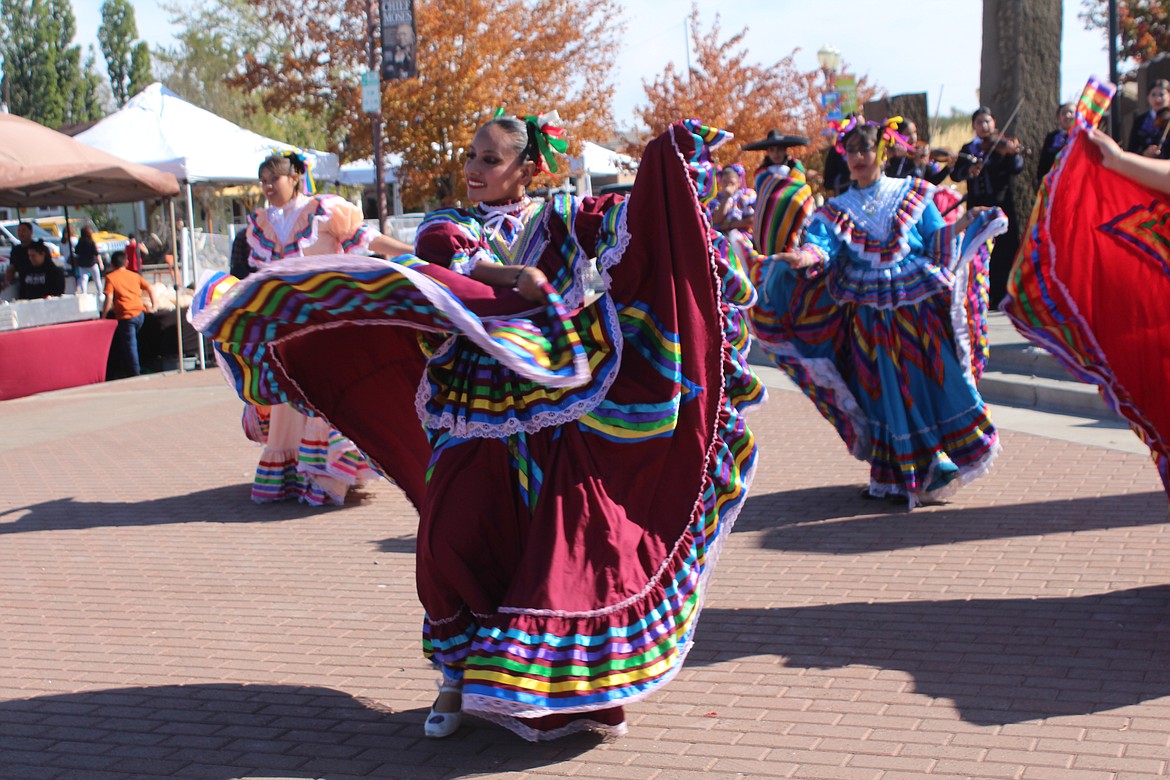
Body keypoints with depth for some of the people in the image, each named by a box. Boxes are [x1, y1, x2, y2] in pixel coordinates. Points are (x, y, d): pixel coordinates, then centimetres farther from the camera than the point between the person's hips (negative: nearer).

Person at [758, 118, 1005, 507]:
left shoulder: (913, 194, 7)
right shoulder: (837, 211, 8)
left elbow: (936, 246, 4)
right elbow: (821, 245, -9)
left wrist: (958, 228, -14)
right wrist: (806, 257, -30)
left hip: (918, 310, -1)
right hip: (868, 316, 1)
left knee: (931, 380, -4)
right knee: (884, 391, 3)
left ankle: (943, 457, 9)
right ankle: (897, 474, 13)